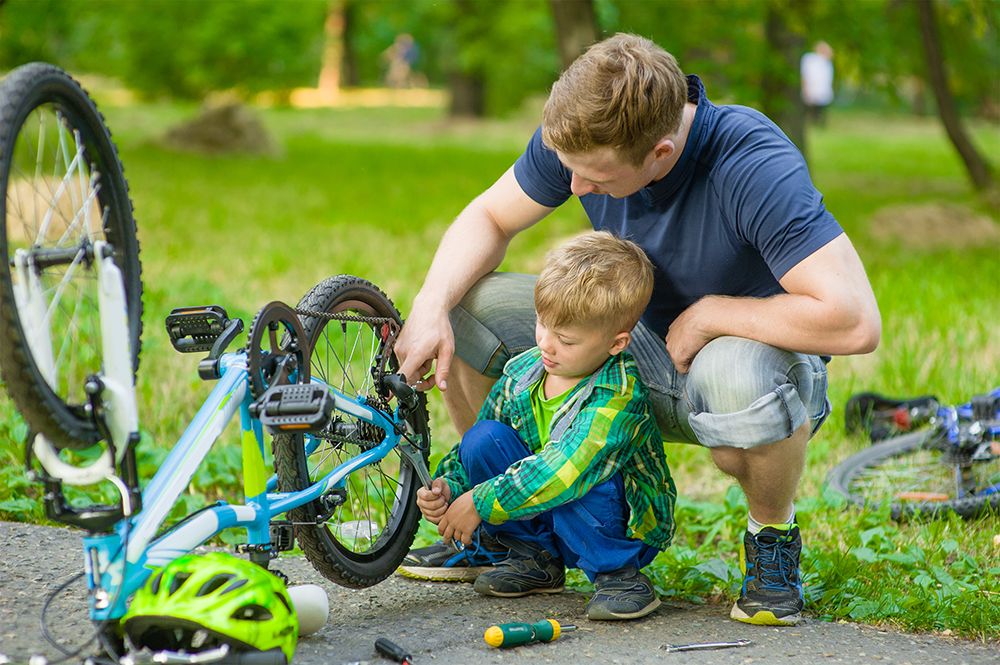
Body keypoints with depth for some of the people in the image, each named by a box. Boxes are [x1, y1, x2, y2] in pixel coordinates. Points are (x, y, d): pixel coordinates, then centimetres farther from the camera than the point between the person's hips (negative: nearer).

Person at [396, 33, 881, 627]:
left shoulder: (753, 166, -34)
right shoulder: (585, 135, -17)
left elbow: (855, 321, -41)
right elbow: (490, 217, 0)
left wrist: (709, 313, -29)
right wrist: (431, 306, -19)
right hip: (642, 351, 6)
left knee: (737, 373, -43)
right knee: (465, 302, -10)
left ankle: (773, 534, -8)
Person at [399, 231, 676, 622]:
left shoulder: (619, 398, -27)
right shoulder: (522, 373, -5)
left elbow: (560, 473, -38)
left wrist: (479, 502, -31)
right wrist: (449, 485, -11)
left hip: (625, 528, -7)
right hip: (547, 524, 7)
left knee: (574, 486, -38)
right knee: (483, 440, -12)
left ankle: (616, 571, -11)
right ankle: (534, 559, 2)